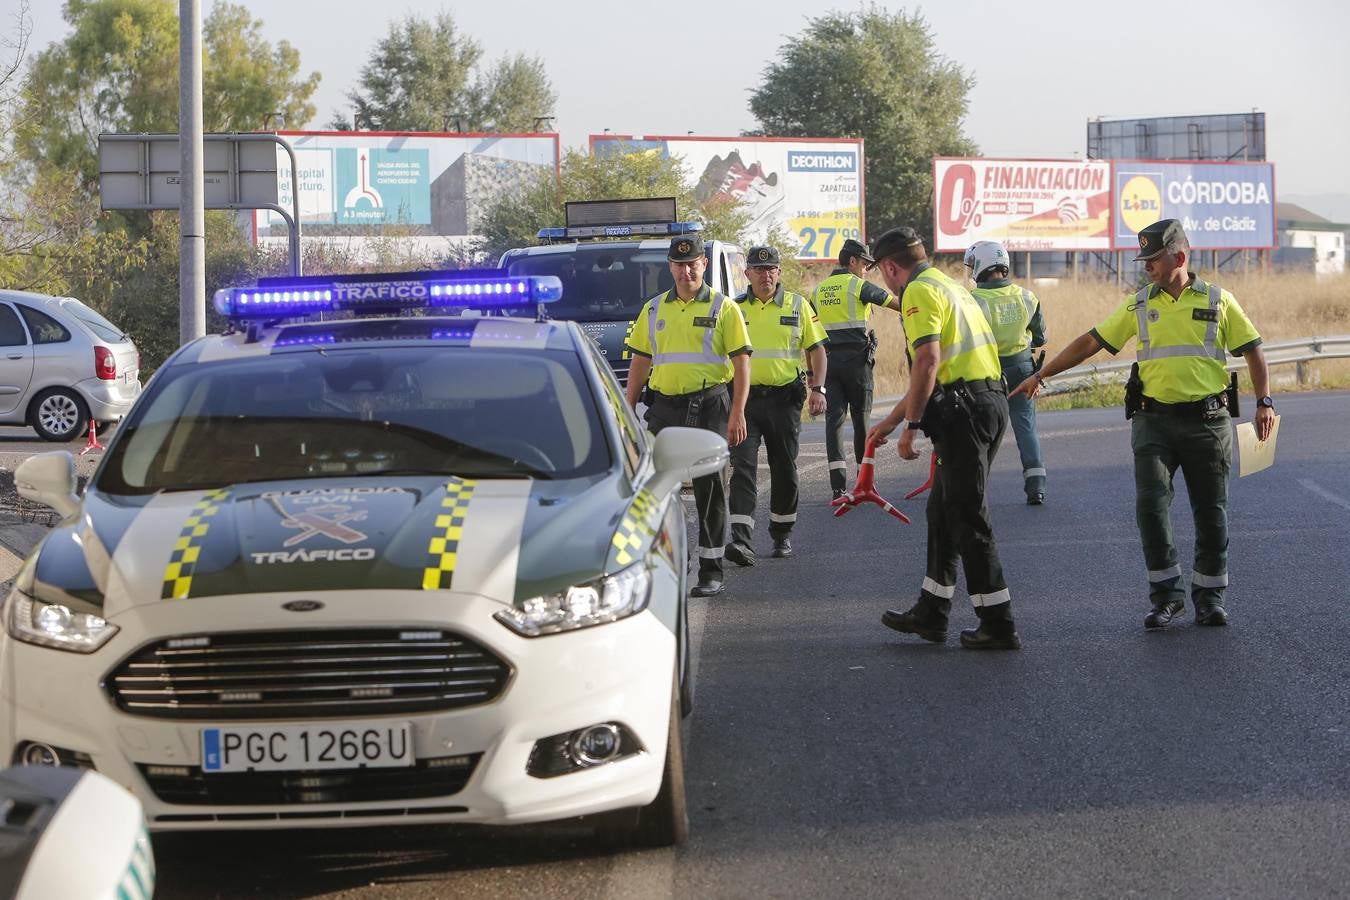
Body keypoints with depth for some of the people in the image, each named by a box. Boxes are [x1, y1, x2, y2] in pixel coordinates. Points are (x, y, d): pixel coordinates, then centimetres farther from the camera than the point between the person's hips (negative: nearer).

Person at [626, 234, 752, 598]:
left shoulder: (723, 308, 1)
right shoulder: (654, 309, 12)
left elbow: (741, 363, -3)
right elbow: (640, 363, 16)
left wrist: (737, 414, -12)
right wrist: (628, 411, 9)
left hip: (710, 407, -3)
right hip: (665, 407, 3)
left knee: (710, 489, 1)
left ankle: (711, 571, 7)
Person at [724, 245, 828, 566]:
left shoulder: (798, 306, 6)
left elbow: (816, 349, 9)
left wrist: (818, 389, -2)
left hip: (784, 398, 1)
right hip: (745, 397, -1)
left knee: (784, 468, 9)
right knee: (742, 466, -12)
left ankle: (782, 535, 24)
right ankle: (741, 539, -20)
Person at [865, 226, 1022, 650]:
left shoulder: (919, 291, -7)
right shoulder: (948, 286, 24)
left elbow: (928, 363, -20)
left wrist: (910, 426, -15)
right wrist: (888, 421, 33)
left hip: (963, 408, -10)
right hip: (991, 399, 10)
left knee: (968, 518, -5)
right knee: (943, 509, 18)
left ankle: (998, 624, -3)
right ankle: (931, 613, 25)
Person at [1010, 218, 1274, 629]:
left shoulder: (1218, 302, 3)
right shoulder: (1139, 305, 8)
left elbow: (1252, 351, 7)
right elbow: (1090, 342, 10)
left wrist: (1265, 401, -4)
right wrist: (1042, 374, 7)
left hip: (1207, 421, -1)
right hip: (1154, 421, 1)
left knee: (1211, 512, 3)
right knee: (1151, 504, -11)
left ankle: (1209, 596, 16)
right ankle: (1166, 594, 0)